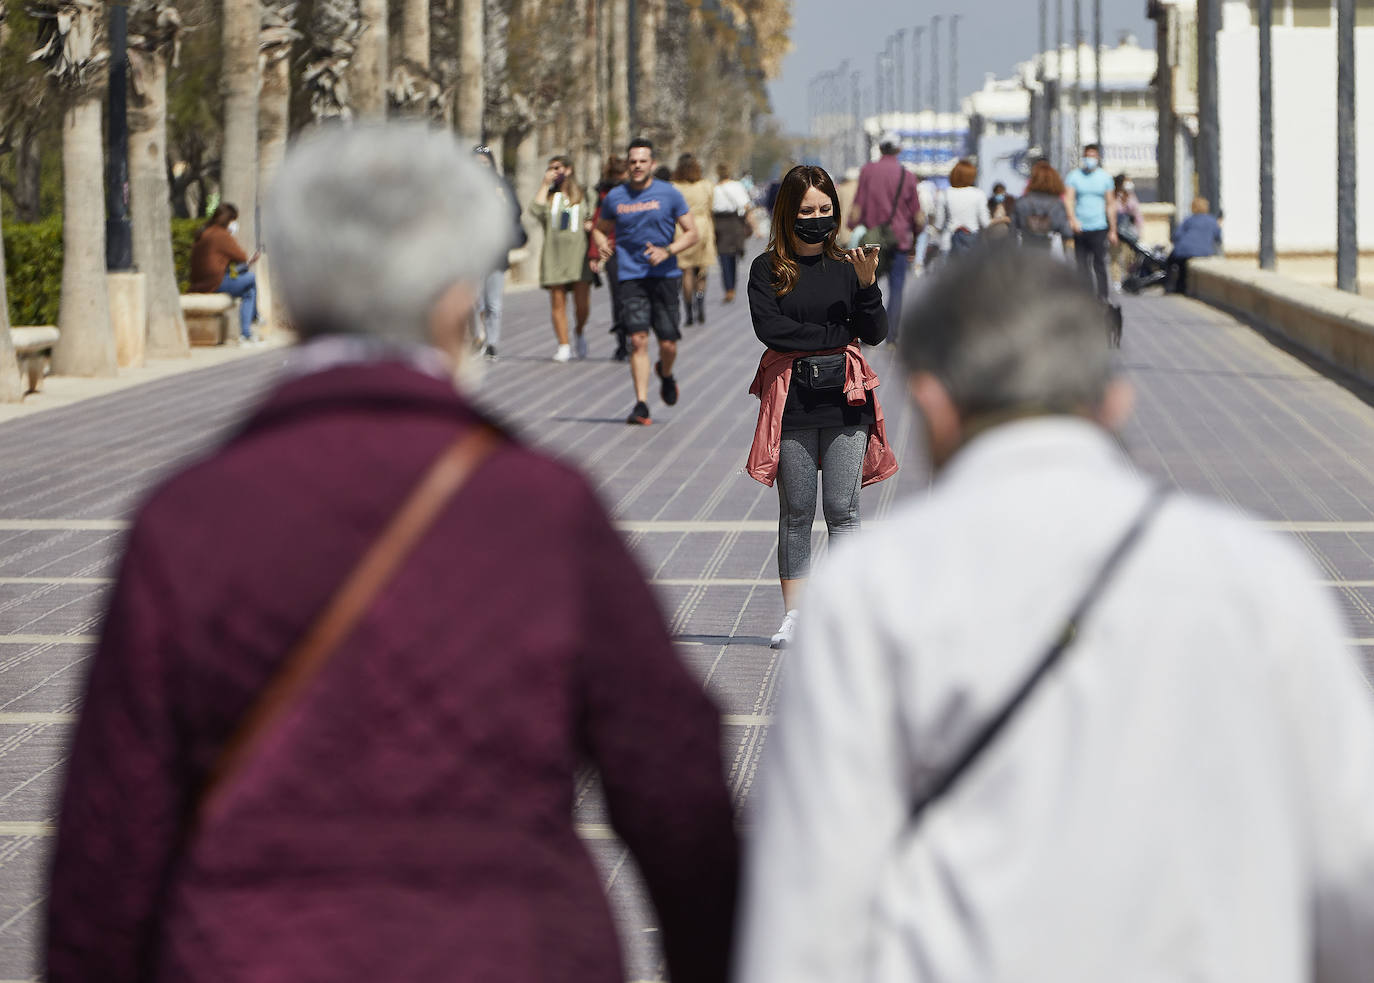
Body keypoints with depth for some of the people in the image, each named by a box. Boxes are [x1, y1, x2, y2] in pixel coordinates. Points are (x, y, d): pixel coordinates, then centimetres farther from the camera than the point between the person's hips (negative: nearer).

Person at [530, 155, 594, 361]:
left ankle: (580, 333, 21)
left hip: (578, 252, 0)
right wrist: (545, 184, -7)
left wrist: (590, 224, 4)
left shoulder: (581, 195, 14)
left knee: (582, 303, -8)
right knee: (558, 303, -3)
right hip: (554, 256, 0)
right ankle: (564, 346, 3)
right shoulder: (549, 195, 9)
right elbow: (536, 212, -12)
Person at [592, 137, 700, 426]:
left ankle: (666, 373, 35)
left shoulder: (669, 194, 0)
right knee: (638, 339, -12)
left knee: (668, 343, -1)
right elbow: (599, 228, 20)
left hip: (664, 275, 0)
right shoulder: (615, 197, 6)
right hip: (631, 277, 1)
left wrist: (667, 251, -15)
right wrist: (602, 244, -4)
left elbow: (691, 233, 3)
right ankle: (641, 405, -10)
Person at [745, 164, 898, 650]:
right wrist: (837, 335, -8)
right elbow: (770, 328, -11)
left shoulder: (847, 264, 7)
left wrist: (867, 283, -15)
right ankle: (794, 615, 11)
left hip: (844, 397, 0)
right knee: (796, 511, 4)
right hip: (791, 400, 0)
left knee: (841, 509, -3)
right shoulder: (768, 269, 3)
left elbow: (875, 333, 0)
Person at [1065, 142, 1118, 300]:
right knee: (1082, 265, -1)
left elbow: (1111, 204, 11)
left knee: (1100, 265, -3)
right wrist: (1072, 219, -24)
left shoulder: (1105, 177, 8)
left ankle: (1102, 297, 0)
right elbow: (1068, 199, -6)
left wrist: (1113, 230, 8)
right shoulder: (1074, 176, 4)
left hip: (1099, 228, 0)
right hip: (1080, 228, 0)